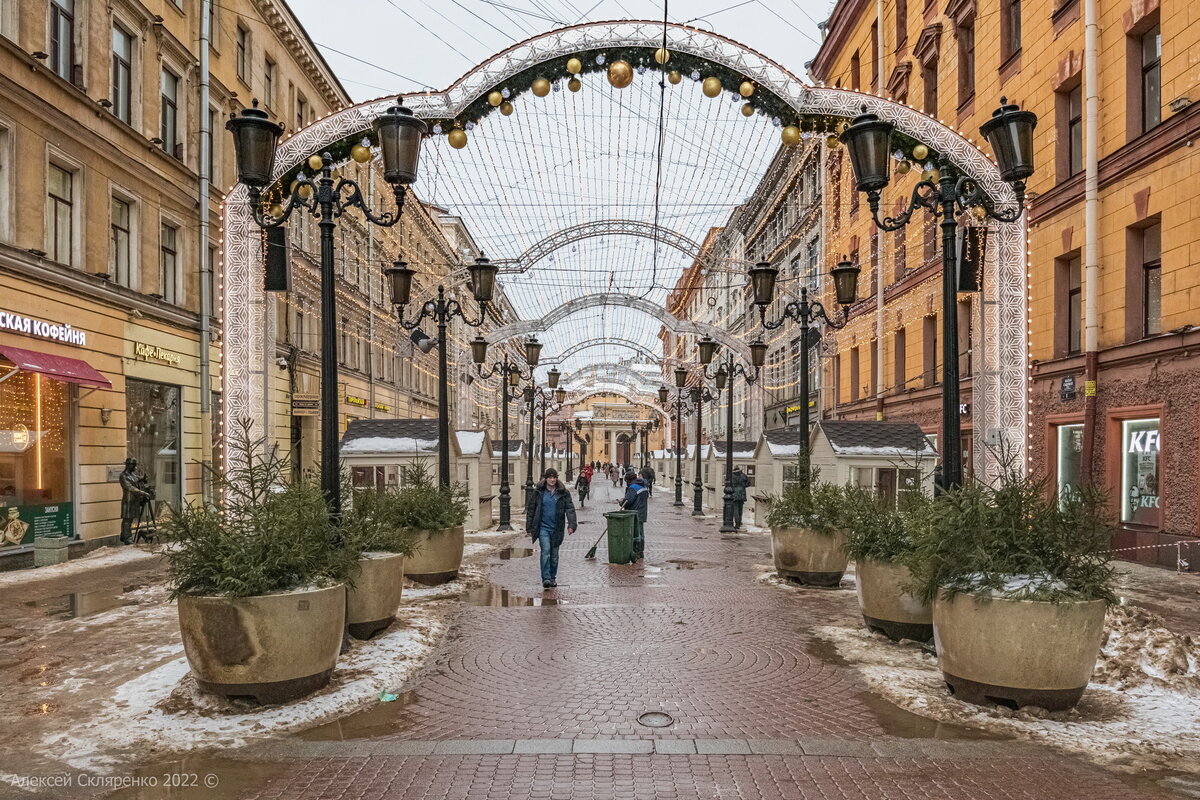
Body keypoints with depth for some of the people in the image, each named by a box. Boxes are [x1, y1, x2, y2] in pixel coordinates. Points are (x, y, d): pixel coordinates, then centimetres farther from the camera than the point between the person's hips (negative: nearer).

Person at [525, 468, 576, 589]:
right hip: (543, 527, -1)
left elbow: (570, 509, -4)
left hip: (557, 528, 1)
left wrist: (571, 524, -17)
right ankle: (546, 579, -15)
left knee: (554, 554, 9)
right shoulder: (538, 492, 1)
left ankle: (553, 578, 23)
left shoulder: (563, 493, 1)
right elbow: (530, 510, 6)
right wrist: (529, 528, 4)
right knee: (546, 551, -15)